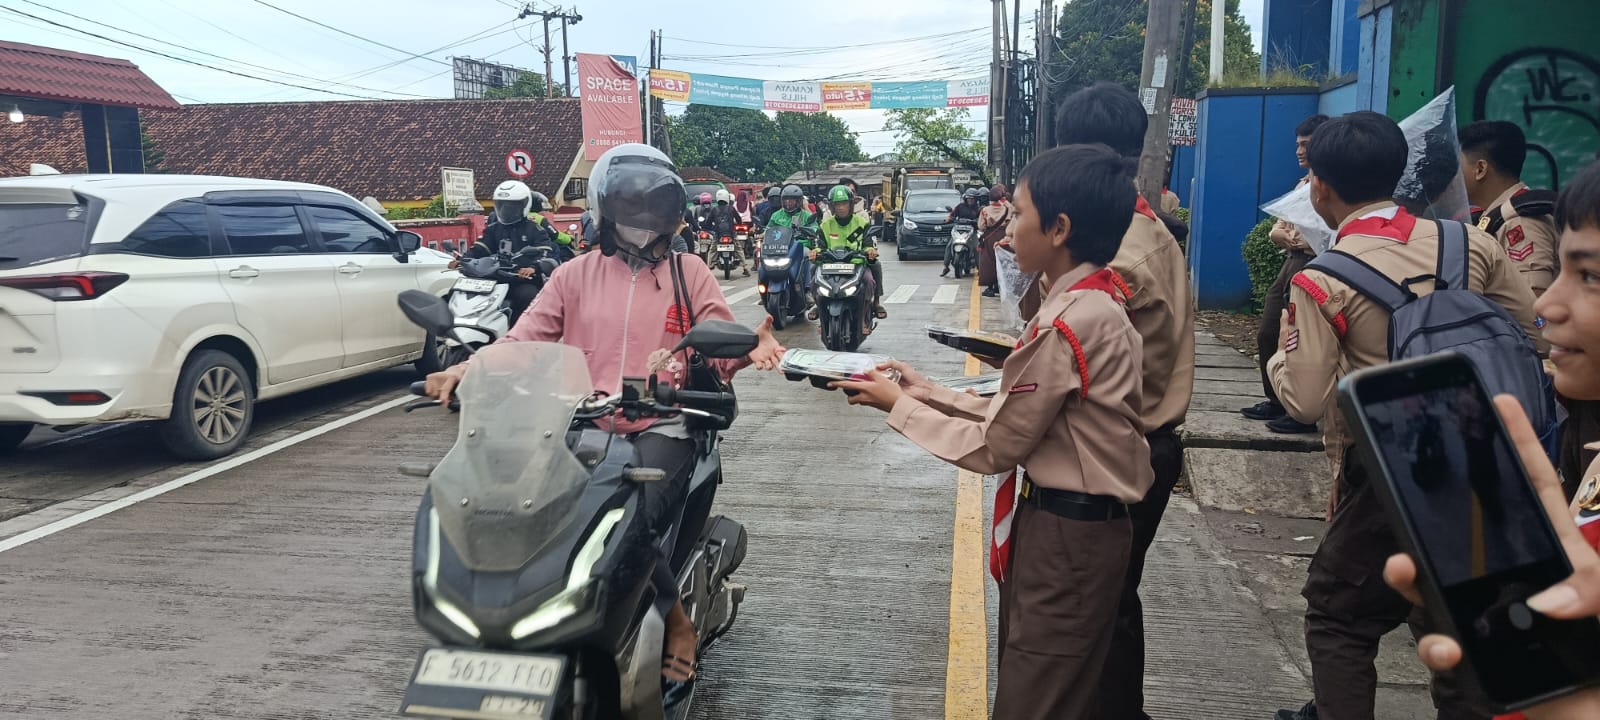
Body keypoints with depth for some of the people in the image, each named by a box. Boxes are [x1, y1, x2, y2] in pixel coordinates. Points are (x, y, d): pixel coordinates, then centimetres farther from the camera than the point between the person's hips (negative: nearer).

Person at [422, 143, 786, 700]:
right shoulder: (575, 275, 14)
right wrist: (469, 369, -13)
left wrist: (749, 349, -20)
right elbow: (524, 340, 5)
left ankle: (676, 628, -4)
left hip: (662, 428, -2)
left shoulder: (689, 272, 11)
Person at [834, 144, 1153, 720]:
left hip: (1064, 532, -10)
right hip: (1082, 519, 10)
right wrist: (929, 392, 6)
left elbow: (995, 448, -17)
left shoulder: (1066, 325, -25)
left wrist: (898, 406, -7)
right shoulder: (1097, 300, 5)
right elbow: (1018, 412, 8)